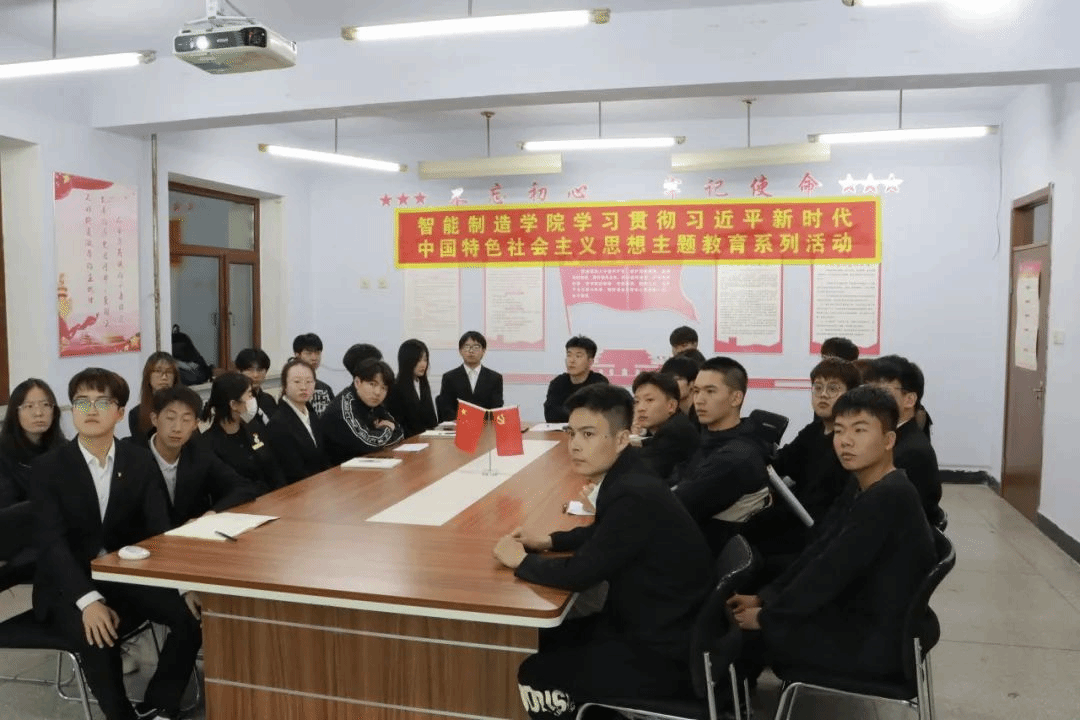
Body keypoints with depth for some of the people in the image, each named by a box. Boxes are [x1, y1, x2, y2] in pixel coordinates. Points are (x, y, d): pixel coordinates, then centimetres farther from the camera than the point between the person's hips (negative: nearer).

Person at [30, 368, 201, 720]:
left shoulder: (141, 461, 1)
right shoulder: (48, 467, -6)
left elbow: (159, 529, -5)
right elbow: (52, 542, -15)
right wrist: (88, 600, -31)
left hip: (129, 576, 3)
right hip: (69, 587, -2)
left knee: (191, 612, -20)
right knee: (96, 636, -32)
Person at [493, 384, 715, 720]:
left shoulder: (635, 495, -29)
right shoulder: (626, 478, -1)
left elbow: (579, 574, -25)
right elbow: (602, 534, 20)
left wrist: (520, 559, -8)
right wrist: (549, 541, 7)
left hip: (664, 654, -9)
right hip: (646, 623, 9)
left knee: (534, 677, -2)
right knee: (540, 642, 15)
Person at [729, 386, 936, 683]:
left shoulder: (889, 497, -23)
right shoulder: (862, 490, 6)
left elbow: (831, 570, -24)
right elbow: (817, 553, 6)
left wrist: (767, 616, -15)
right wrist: (763, 598, -1)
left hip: (877, 642, -9)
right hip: (857, 618, 9)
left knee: (742, 632, -4)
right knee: (739, 615, 10)